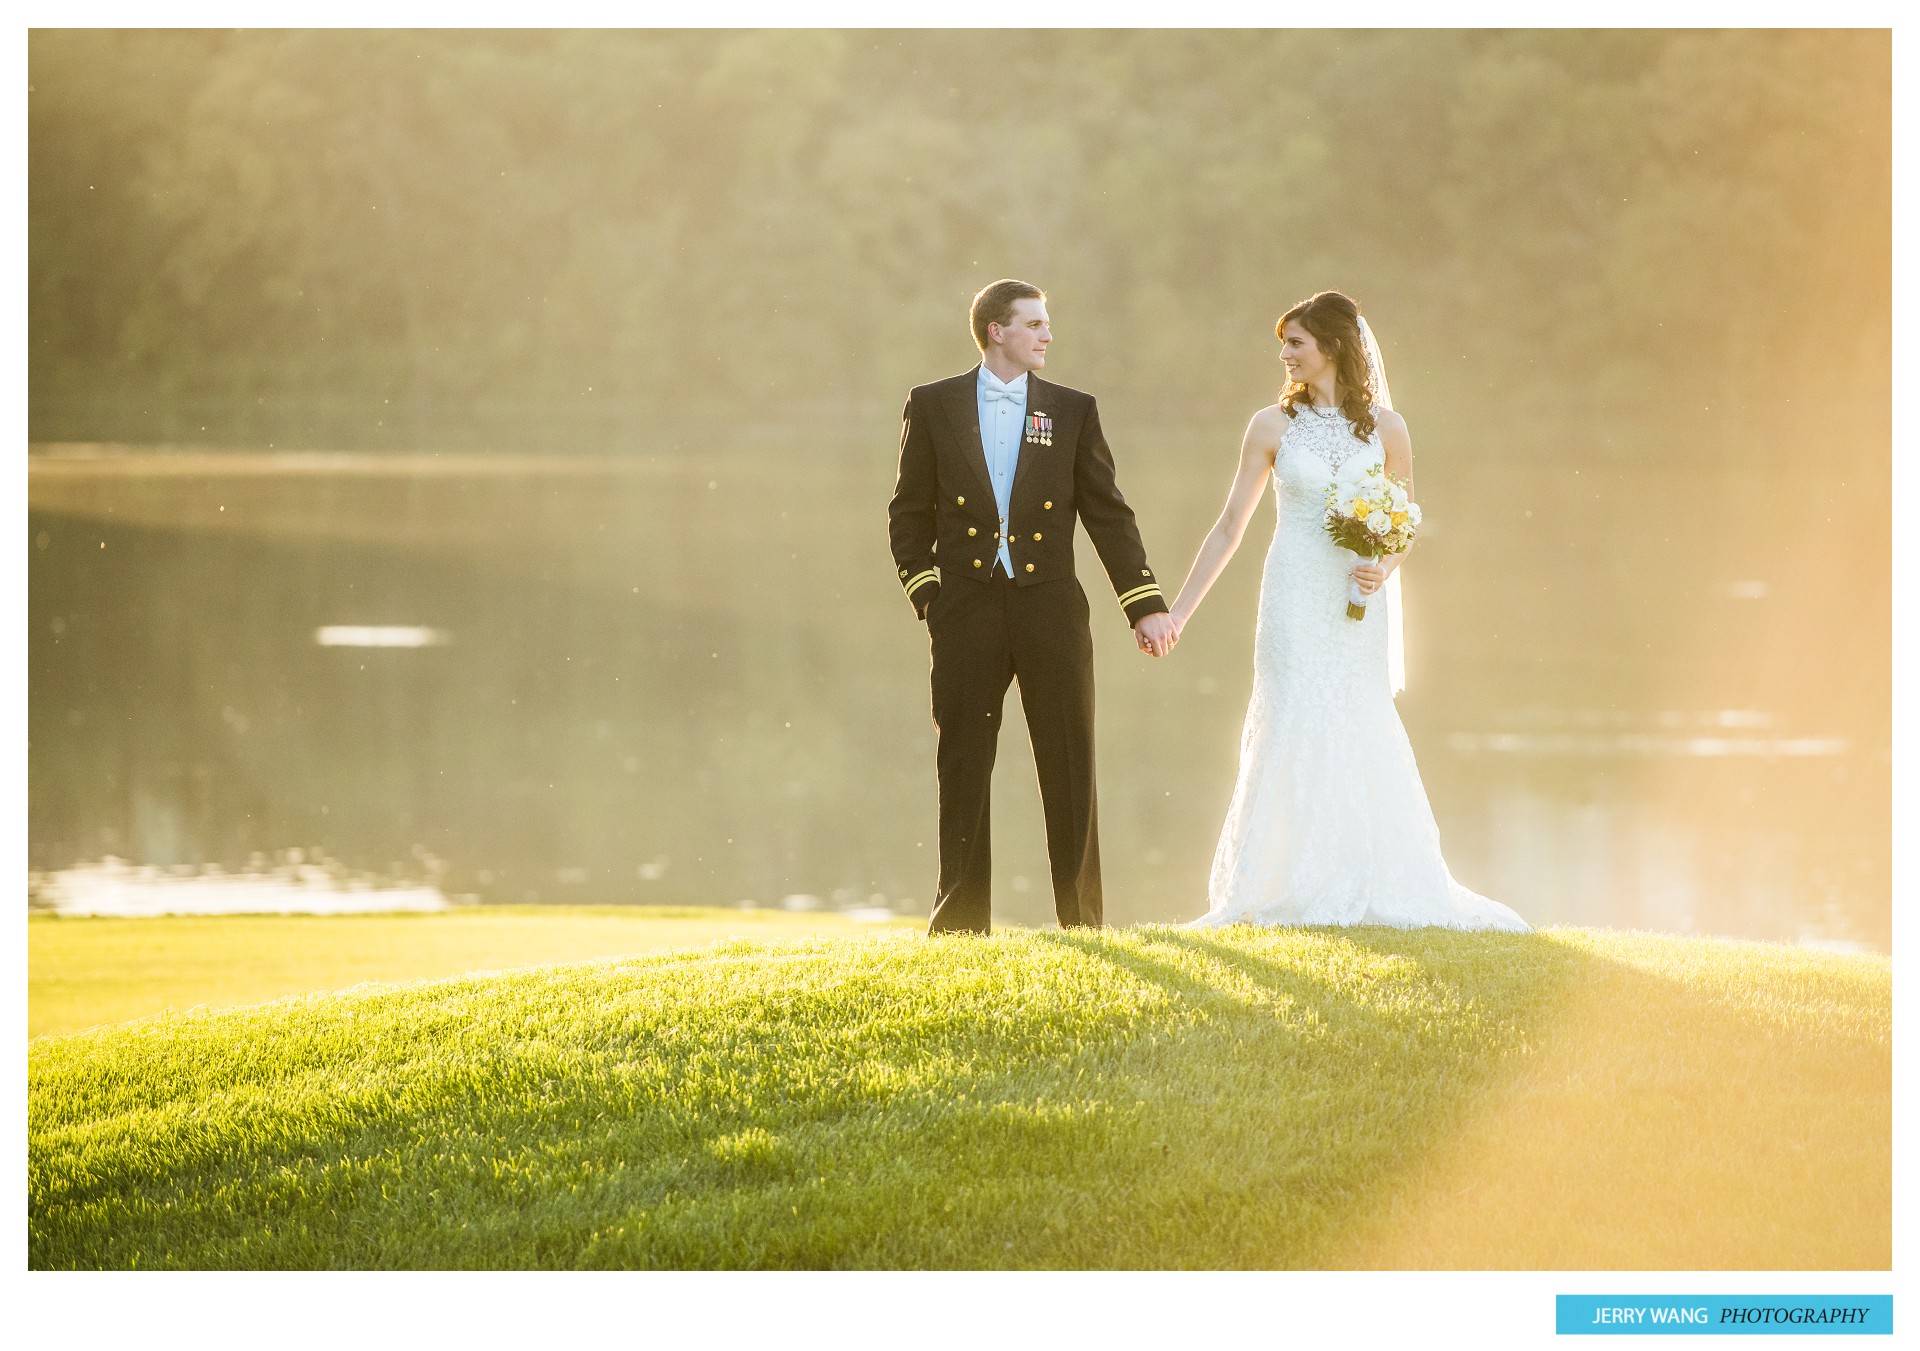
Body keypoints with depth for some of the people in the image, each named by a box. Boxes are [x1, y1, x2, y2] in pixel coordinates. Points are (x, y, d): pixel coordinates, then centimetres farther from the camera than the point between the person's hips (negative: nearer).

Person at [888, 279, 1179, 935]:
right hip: (966, 613, -1)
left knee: (1071, 774, 1)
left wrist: (1146, 605, 1)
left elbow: (1109, 515, 7)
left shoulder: (1073, 411, 8)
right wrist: (927, 593, -2)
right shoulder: (933, 406, 6)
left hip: (1051, 610, 1)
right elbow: (908, 513, 9)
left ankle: (1082, 922, 7)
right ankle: (961, 922, 9)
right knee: (962, 773, 2)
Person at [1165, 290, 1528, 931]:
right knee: (1296, 735, -5)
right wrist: (1177, 612, 1)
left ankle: (1378, 896, 10)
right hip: (1296, 605, -1)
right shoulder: (1272, 425, 2)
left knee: (1361, 741, 2)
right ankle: (1283, 897, 1)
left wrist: (1383, 569, -10)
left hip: (1359, 608, 1)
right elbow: (1230, 526, 5)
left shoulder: (1385, 428, 4)